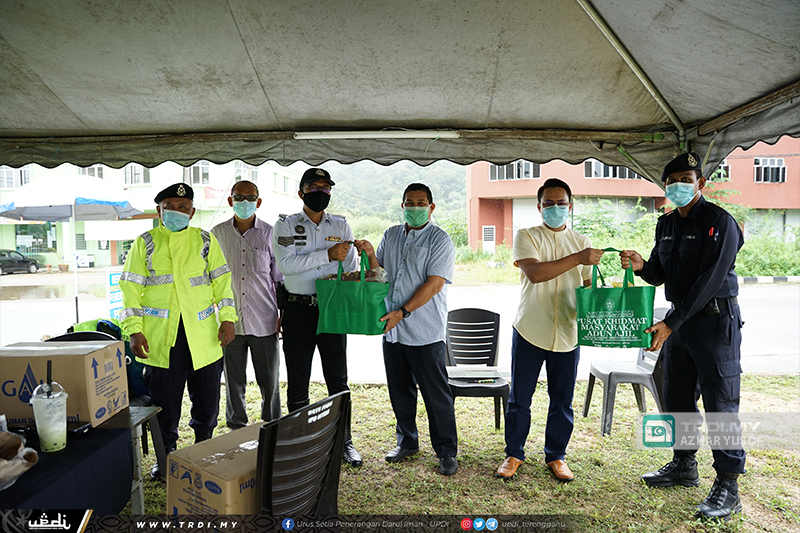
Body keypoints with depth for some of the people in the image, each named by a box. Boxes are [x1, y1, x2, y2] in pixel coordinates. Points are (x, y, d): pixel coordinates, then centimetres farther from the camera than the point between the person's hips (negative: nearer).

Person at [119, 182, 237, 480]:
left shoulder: (206, 240, 9)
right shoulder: (145, 243, 6)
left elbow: (221, 280, 8)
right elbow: (131, 288, 3)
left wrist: (228, 319, -1)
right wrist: (134, 331, -5)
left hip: (203, 334, 1)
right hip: (160, 335, -1)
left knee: (207, 396, 9)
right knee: (164, 399, 7)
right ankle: (166, 454, 27)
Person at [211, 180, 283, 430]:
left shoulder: (270, 233, 1)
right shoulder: (217, 233, 5)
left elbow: (280, 278, 5)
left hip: (264, 321, -1)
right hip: (230, 321, 2)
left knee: (269, 381, 7)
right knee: (234, 381, 11)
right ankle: (237, 429, 29)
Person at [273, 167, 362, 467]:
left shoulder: (341, 226, 10)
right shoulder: (285, 225, 3)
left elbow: (350, 269, 9)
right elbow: (286, 264, -13)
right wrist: (327, 254, -19)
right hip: (298, 310, -1)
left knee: (338, 378, 7)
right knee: (297, 380, 7)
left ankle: (345, 442, 19)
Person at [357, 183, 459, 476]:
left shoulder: (440, 240, -6)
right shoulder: (391, 235, 12)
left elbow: (434, 284, -16)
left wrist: (402, 312, -21)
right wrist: (370, 255, -5)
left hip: (426, 332, -5)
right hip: (392, 330, 6)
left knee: (436, 394, 2)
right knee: (400, 391, 16)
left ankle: (447, 452, 17)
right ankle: (407, 441, 34)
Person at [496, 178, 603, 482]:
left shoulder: (582, 242, 11)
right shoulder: (527, 237, -1)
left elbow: (588, 285, 15)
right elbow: (534, 273, -18)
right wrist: (576, 259, -22)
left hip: (568, 333, 3)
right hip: (530, 331, -3)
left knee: (562, 401, 12)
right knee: (519, 398, 7)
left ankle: (556, 456, 30)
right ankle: (514, 454, 25)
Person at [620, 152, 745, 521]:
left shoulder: (719, 222, -13)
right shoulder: (666, 224, 10)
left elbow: (709, 280, -21)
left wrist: (670, 323, -24)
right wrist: (641, 267, -10)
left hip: (715, 320, -7)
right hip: (678, 320, 8)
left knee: (720, 402, -3)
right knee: (677, 397, 14)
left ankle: (727, 486, 8)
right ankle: (684, 466, 30)